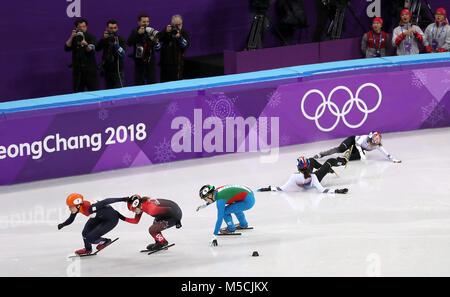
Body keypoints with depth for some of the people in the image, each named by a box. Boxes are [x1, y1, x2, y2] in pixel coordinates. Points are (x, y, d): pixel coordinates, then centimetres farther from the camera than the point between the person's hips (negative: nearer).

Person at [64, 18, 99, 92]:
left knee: (94, 92, -5)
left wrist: (86, 44, -33)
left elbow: (92, 51, -13)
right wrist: (71, 37, -18)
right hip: (77, 69, 2)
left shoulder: (91, 37, 1)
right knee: (77, 92, 2)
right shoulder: (73, 38, 8)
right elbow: (66, 48, -7)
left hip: (90, 69, -2)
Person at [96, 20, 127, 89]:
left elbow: (123, 54, -15)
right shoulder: (105, 39, 9)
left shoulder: (121, 39, -2)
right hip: (107, 70, 4)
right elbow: (97, 48, -9)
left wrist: (116, 44, -28)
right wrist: (104, 38, -21)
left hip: (117, 70, -4)